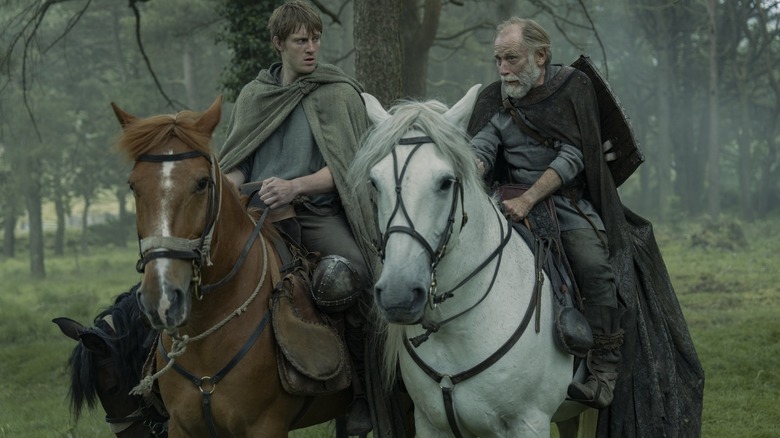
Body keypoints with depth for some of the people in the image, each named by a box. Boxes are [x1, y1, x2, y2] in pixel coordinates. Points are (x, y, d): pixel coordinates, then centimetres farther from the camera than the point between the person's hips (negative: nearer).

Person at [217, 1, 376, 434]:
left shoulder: (340, 93, 4)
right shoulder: (253, 96, 16)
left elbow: (345, 168, -4)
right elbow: (237, 162, 20)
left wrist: (295, 186, -21)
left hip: (318, 211, -3)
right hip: (258, 210, 3)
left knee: (356, 271, -31)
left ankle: (364, 388, -15)